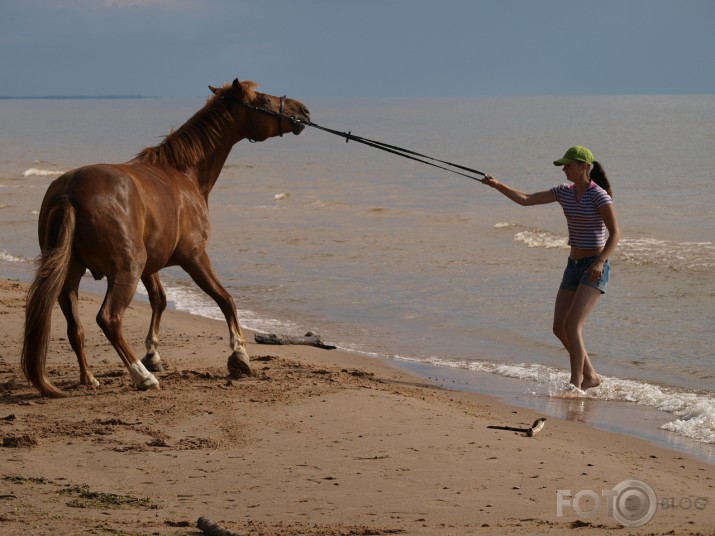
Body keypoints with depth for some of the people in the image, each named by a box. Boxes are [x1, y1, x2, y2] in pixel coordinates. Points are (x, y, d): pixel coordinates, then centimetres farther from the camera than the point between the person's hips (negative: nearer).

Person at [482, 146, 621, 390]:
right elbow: (525, 200, 8)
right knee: (559, 328, 4)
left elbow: (615, 233, -17)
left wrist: (600, 261, -29)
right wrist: (497, 185, -1)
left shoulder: (599, 195, -14)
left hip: (595, 268, -8)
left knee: (572, 326, -18)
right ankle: (590, 376, 18)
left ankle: (575, 385, -16)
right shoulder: (565, 192, 8)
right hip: (574, 266, 8)